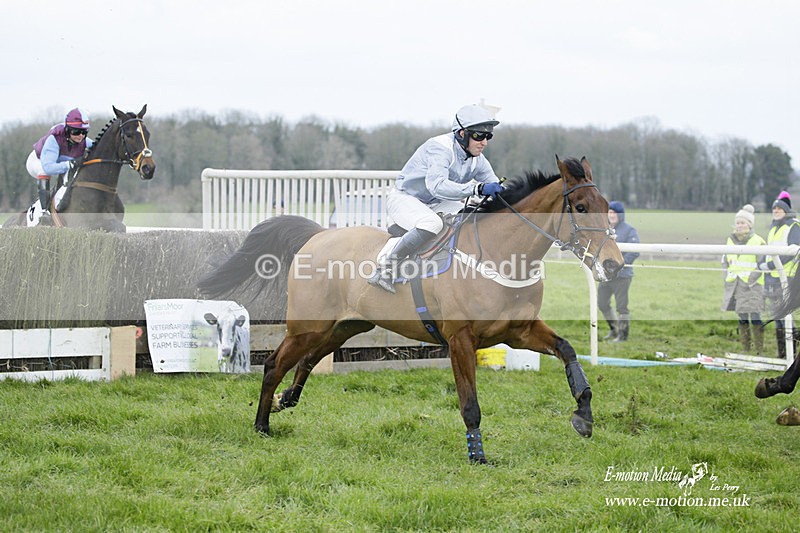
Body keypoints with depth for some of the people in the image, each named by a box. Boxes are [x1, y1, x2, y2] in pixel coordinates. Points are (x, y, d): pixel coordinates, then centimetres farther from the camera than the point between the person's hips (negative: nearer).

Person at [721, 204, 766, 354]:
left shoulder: (758, 241, -5)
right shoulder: (731, 240, 12)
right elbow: (725, 261, 21)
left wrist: (750, 281, -14)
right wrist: (727, 278, 9)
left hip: (752, 285, -5)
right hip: (734, 284, 5)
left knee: (755, 318, -10)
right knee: (742, 319, 9)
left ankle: (760, 352, -5)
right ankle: (745, 351, 16)